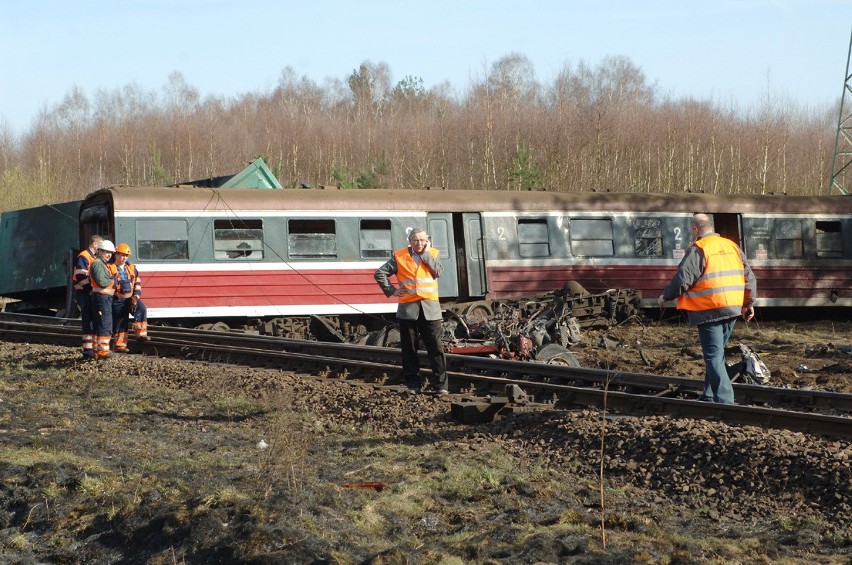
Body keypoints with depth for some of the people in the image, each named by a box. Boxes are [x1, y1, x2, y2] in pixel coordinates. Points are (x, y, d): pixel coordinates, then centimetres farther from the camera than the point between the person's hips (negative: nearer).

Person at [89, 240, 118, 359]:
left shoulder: (106, 264, 21)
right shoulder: (97, 264, -11)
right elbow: (101, 282, -22)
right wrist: (112, 280, -7)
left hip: (107, 298, 11)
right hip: (101, 297, -11)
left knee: (99, 326, 14)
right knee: (104, 326, -12)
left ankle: (97, 350, 20)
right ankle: (102, 352, -13)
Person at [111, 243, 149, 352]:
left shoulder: (131, 268, 10)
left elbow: (137, 283, 11)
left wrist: (136, 296, -3)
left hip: (130, 298, 3)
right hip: (117, 300, -3)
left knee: (141, 308, -24)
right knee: (119, 323, 0)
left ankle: (140, 334, -24)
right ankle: (120, 346, 10)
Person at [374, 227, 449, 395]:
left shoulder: (433, 254, 9)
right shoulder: (399, 256, 6)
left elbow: (439, 272, -8)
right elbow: (380, 273, 9)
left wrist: (426, 253, -6)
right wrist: (391, 291, 1)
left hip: (430, 307, 0)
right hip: (408, 309, 0)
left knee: (436, 348, -6)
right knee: (409, 350, 5)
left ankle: (440, 385, -5)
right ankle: (413, 384, 14)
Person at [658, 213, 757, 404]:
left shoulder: (697, 250, -9)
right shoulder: (732, 246, 12)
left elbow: (682, 279, -14)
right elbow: (749, 277, 15)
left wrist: (665, 297, 1)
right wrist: (749, 303, 25)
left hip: (709, 310, -7)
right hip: (732, 308, 7)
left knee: (714, 356, -6)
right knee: (717, 353, 18)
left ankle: (724, 400, -13)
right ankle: (710, 396, 24)